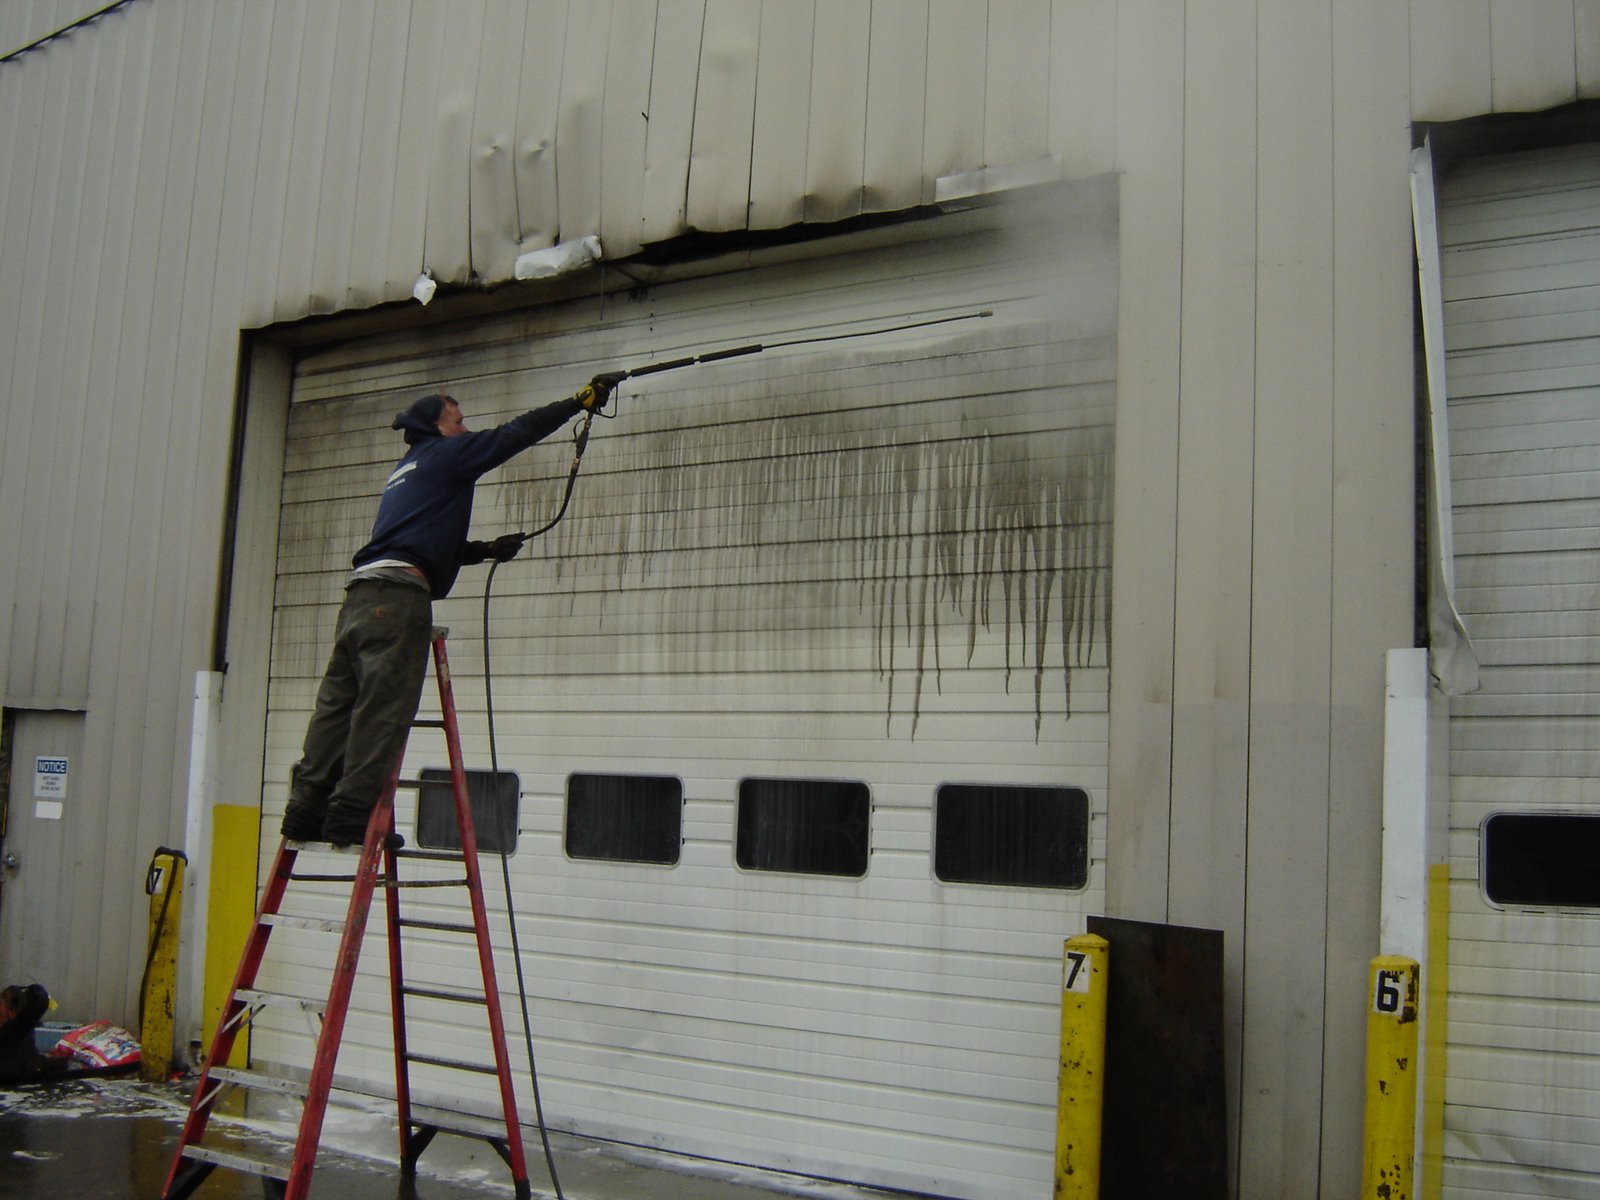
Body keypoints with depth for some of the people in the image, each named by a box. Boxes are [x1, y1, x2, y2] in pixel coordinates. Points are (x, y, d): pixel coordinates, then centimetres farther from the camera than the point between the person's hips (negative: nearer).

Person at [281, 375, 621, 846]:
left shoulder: (406, 471, 33)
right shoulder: (444, 454, 8)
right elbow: (516, 433, 5)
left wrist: (487, 550, 30)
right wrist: (584, 400, 11)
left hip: (362, 593, 9)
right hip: (397, 593, -9)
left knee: (339, 706, 6)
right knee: (383, 711, -10)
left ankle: (307, 812, 5)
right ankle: (350, 818, -13)